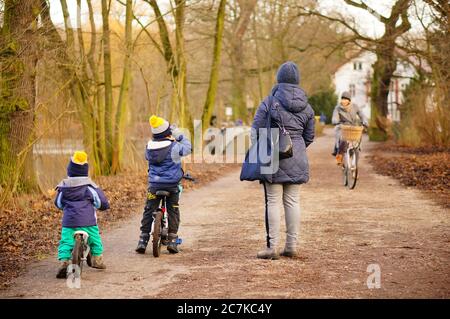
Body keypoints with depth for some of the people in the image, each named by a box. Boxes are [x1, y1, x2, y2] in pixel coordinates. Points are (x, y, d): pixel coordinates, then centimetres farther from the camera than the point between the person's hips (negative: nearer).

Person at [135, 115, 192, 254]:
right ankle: (172, 241, 6)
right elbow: (187, 148, 0)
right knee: (173, 211, 10)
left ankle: (142, 241, 7)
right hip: (172, 184, -2)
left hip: (154, 184, 2)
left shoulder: (149, 147, -1)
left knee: (148, 211, 10)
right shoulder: (174, 147, -14)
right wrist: (179, 136, 11)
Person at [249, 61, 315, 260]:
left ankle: (272, 247, -1)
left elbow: (257, 130, -8)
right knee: (292, 201, 10)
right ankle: (292, 246, 13)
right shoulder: (306, 106, 7)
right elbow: (309, 137, 14)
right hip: (298, 160, 4)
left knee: (272, 202, -1)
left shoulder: (270, 102, -9)